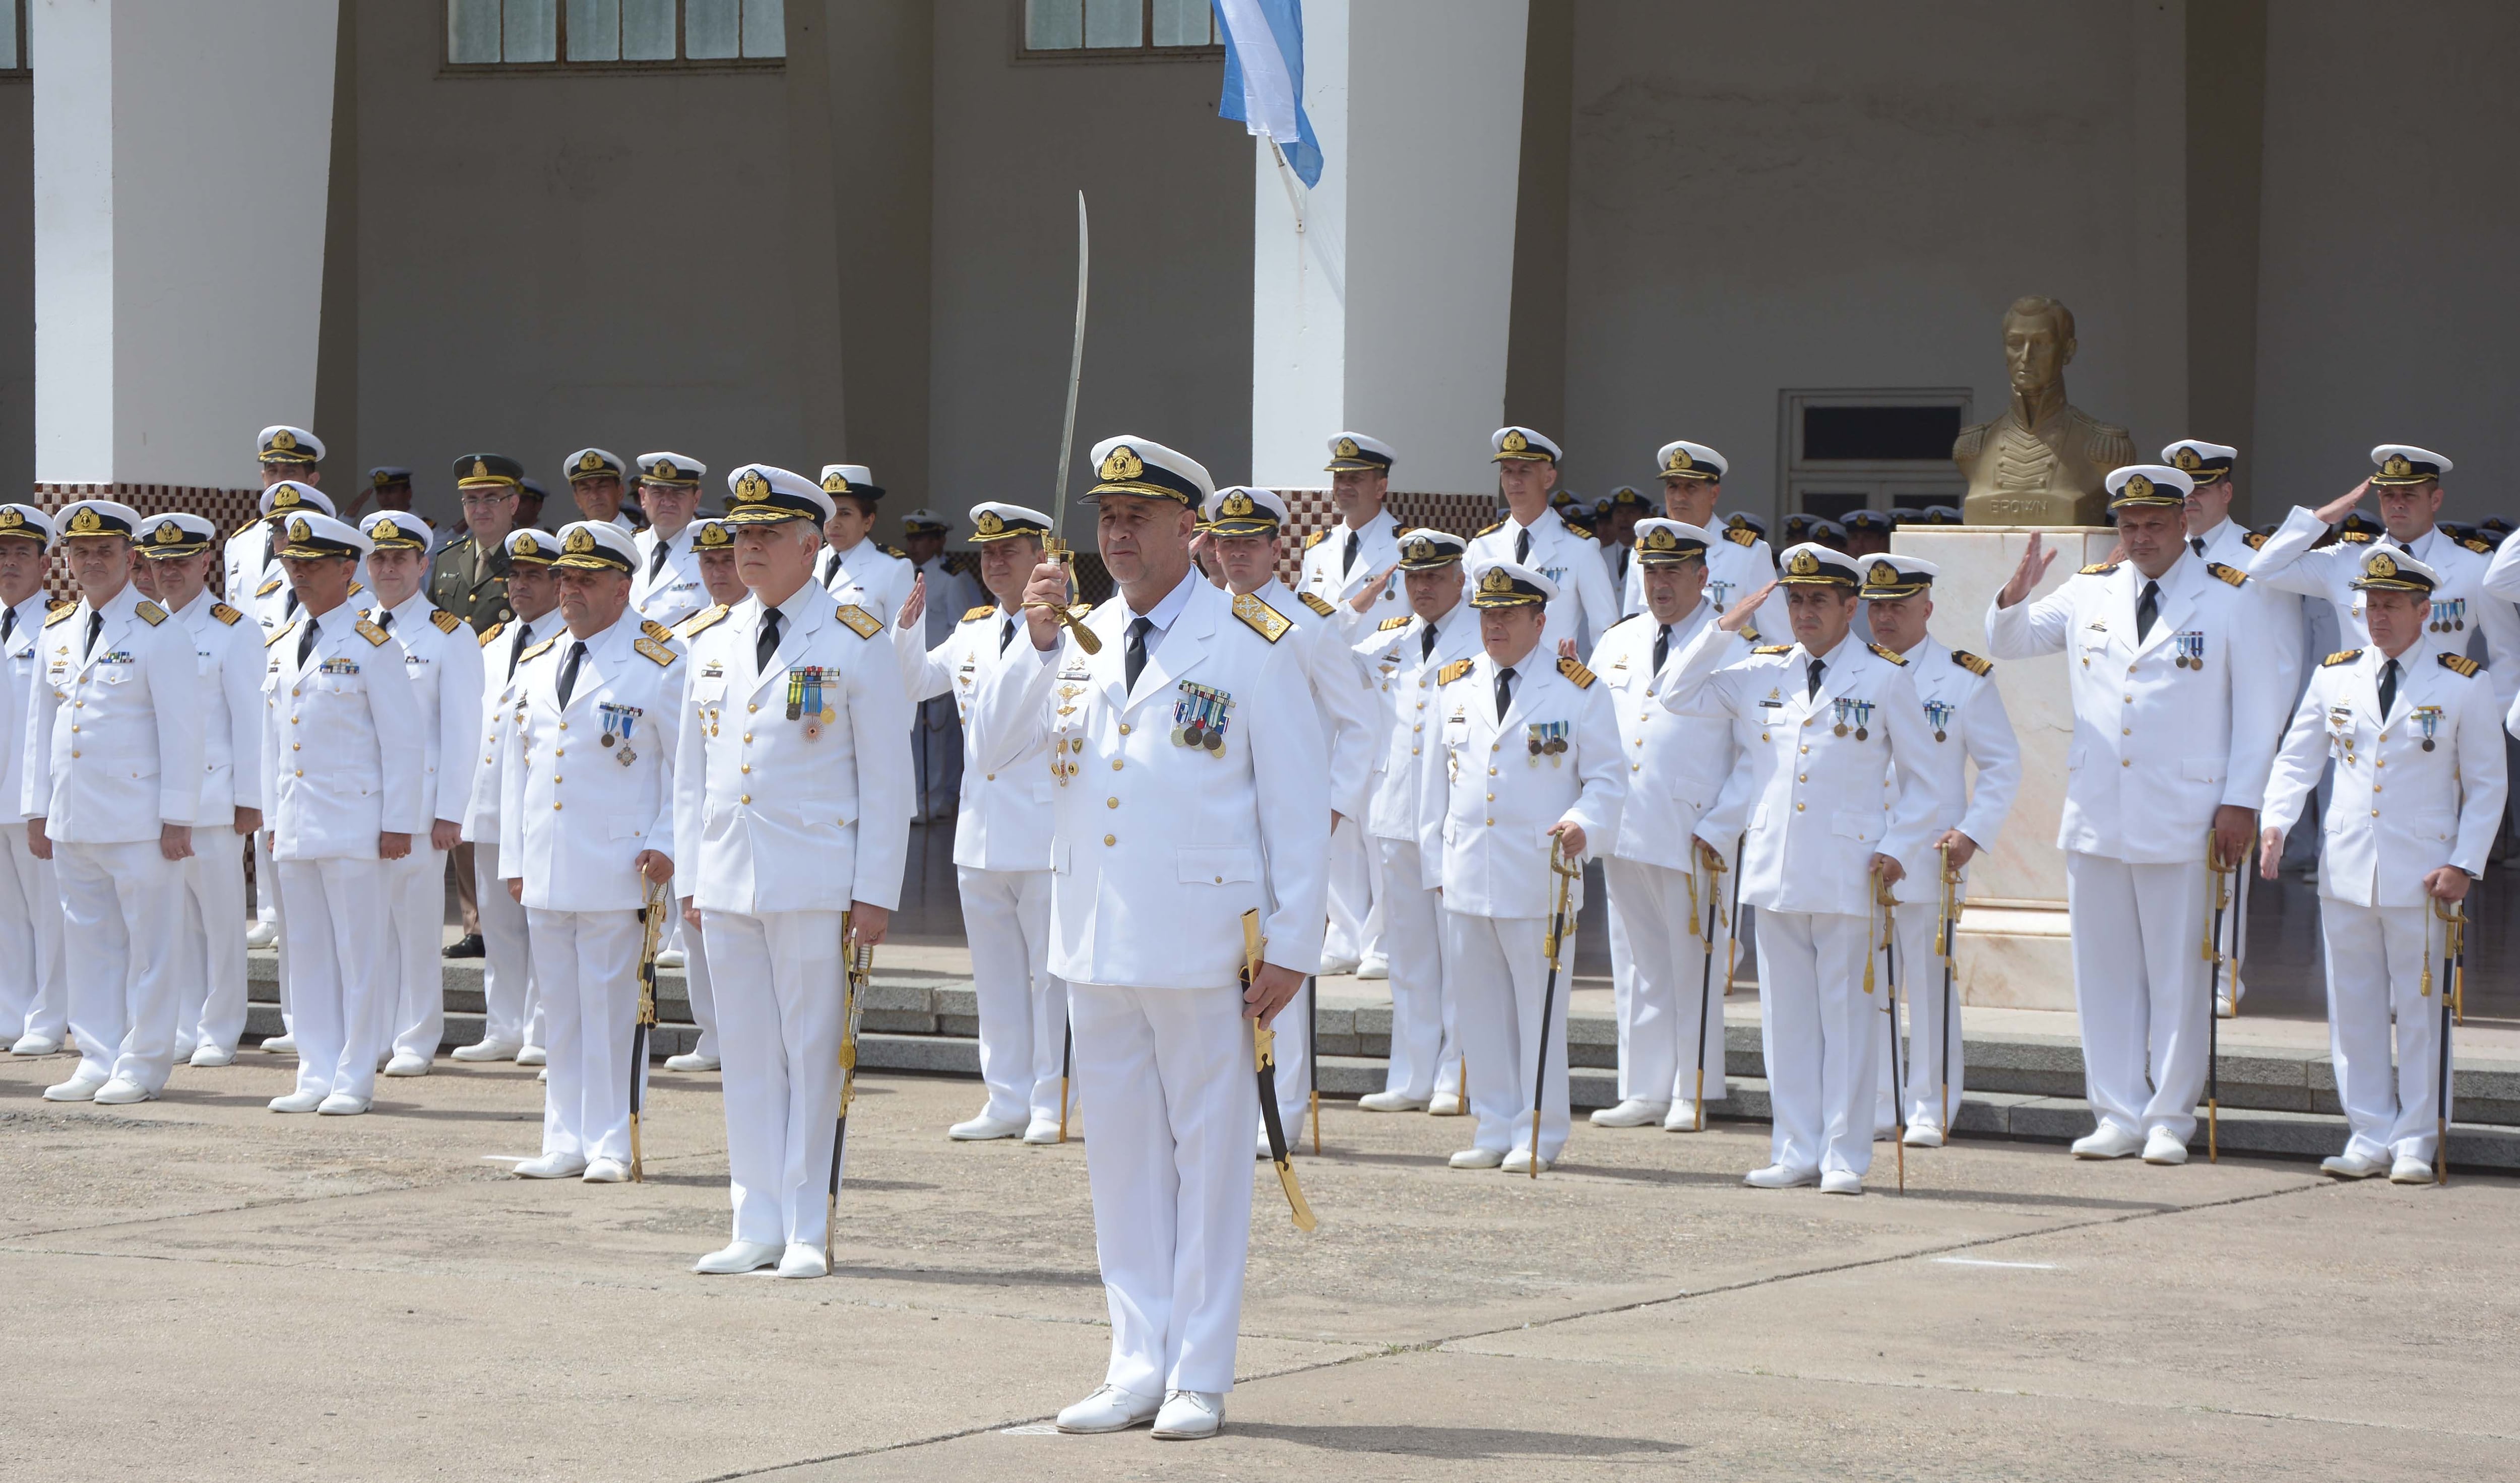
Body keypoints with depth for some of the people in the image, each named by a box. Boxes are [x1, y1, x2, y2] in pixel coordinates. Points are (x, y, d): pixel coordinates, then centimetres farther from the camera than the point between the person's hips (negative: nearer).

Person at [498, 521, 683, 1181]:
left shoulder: (658, 663, -2)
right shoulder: (536, 665, 16)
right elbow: (514, 766, 21)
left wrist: (666, 843, -11)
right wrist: (514, 860, 16)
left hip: (618, 871, -6)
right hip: (546, 873, 6)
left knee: (613, 1008, -5)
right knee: (560, 1011, 7)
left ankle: (613, 1146, 0)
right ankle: (567, 1144, 12)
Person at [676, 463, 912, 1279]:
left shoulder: (857, 644, -3)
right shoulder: (713, 645, 13)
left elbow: (888, 779, -4)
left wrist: (875, 894, -9)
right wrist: (690, 875, 12)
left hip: (814, 885, -5)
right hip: (728, 884, 5)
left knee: (813, 1057, -2)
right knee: (747, 1058, 7)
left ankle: (809, 1230, 4)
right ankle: (758, 1228, 13)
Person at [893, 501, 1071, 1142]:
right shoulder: (972, 630, 13)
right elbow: (916, 684, 22)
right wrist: (907, 626, 6)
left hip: (1046, 831, -7)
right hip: (980, 831, 7)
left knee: (1051, 970, 0)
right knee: (995, 973, 11)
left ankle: (1052, 1104, 7)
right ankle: (1007, 1102, 18)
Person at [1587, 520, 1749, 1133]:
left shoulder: (1733, 649, -3)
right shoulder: (1616, 643, 14)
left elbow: (1758, 754, -5)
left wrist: (1720, 829, -11)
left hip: (1694, 840, -5)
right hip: (1623, 833, 5)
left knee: (1694, 969, 1)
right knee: (1637, 966, 9)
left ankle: (1692, 1095, 9)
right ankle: (1643, 1093, 15)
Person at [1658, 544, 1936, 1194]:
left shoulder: (1886, 678, 2)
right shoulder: (1760, 674, 12)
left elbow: (1921, 775, 5)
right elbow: (1678, 696, 14)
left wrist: (1897, 848, -6)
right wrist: (1724, 628, 7)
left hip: (1849, 873, -4)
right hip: (1775, 870, 4)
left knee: (1848, 1016, -2)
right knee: (1787, 1016, 6)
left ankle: (1844, 1158, 3)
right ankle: (1796, 1154, 12)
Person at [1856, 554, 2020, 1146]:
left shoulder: (1965, 679, 1)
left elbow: (2003, 766, 4)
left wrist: (1973, 834, -8)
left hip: (1929, 862, -3)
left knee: (1930, 983, 1)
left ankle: (1933, 1110, 9)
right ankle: (1878, 1102, 13)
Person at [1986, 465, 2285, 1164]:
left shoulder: (2227, 597, 2)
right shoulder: (2089, 593, 11)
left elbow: (2258, 705, 1)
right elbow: (2006, 643, 16)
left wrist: (2241, 801, -5)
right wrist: (2015, 595, -7)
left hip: (2180, 817, -4)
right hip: (2095, 813, 4)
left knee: (2177, 973, 1)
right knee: (2104, 971, 6)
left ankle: (2170, 1119, 9)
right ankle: (2119, 1118, 13)